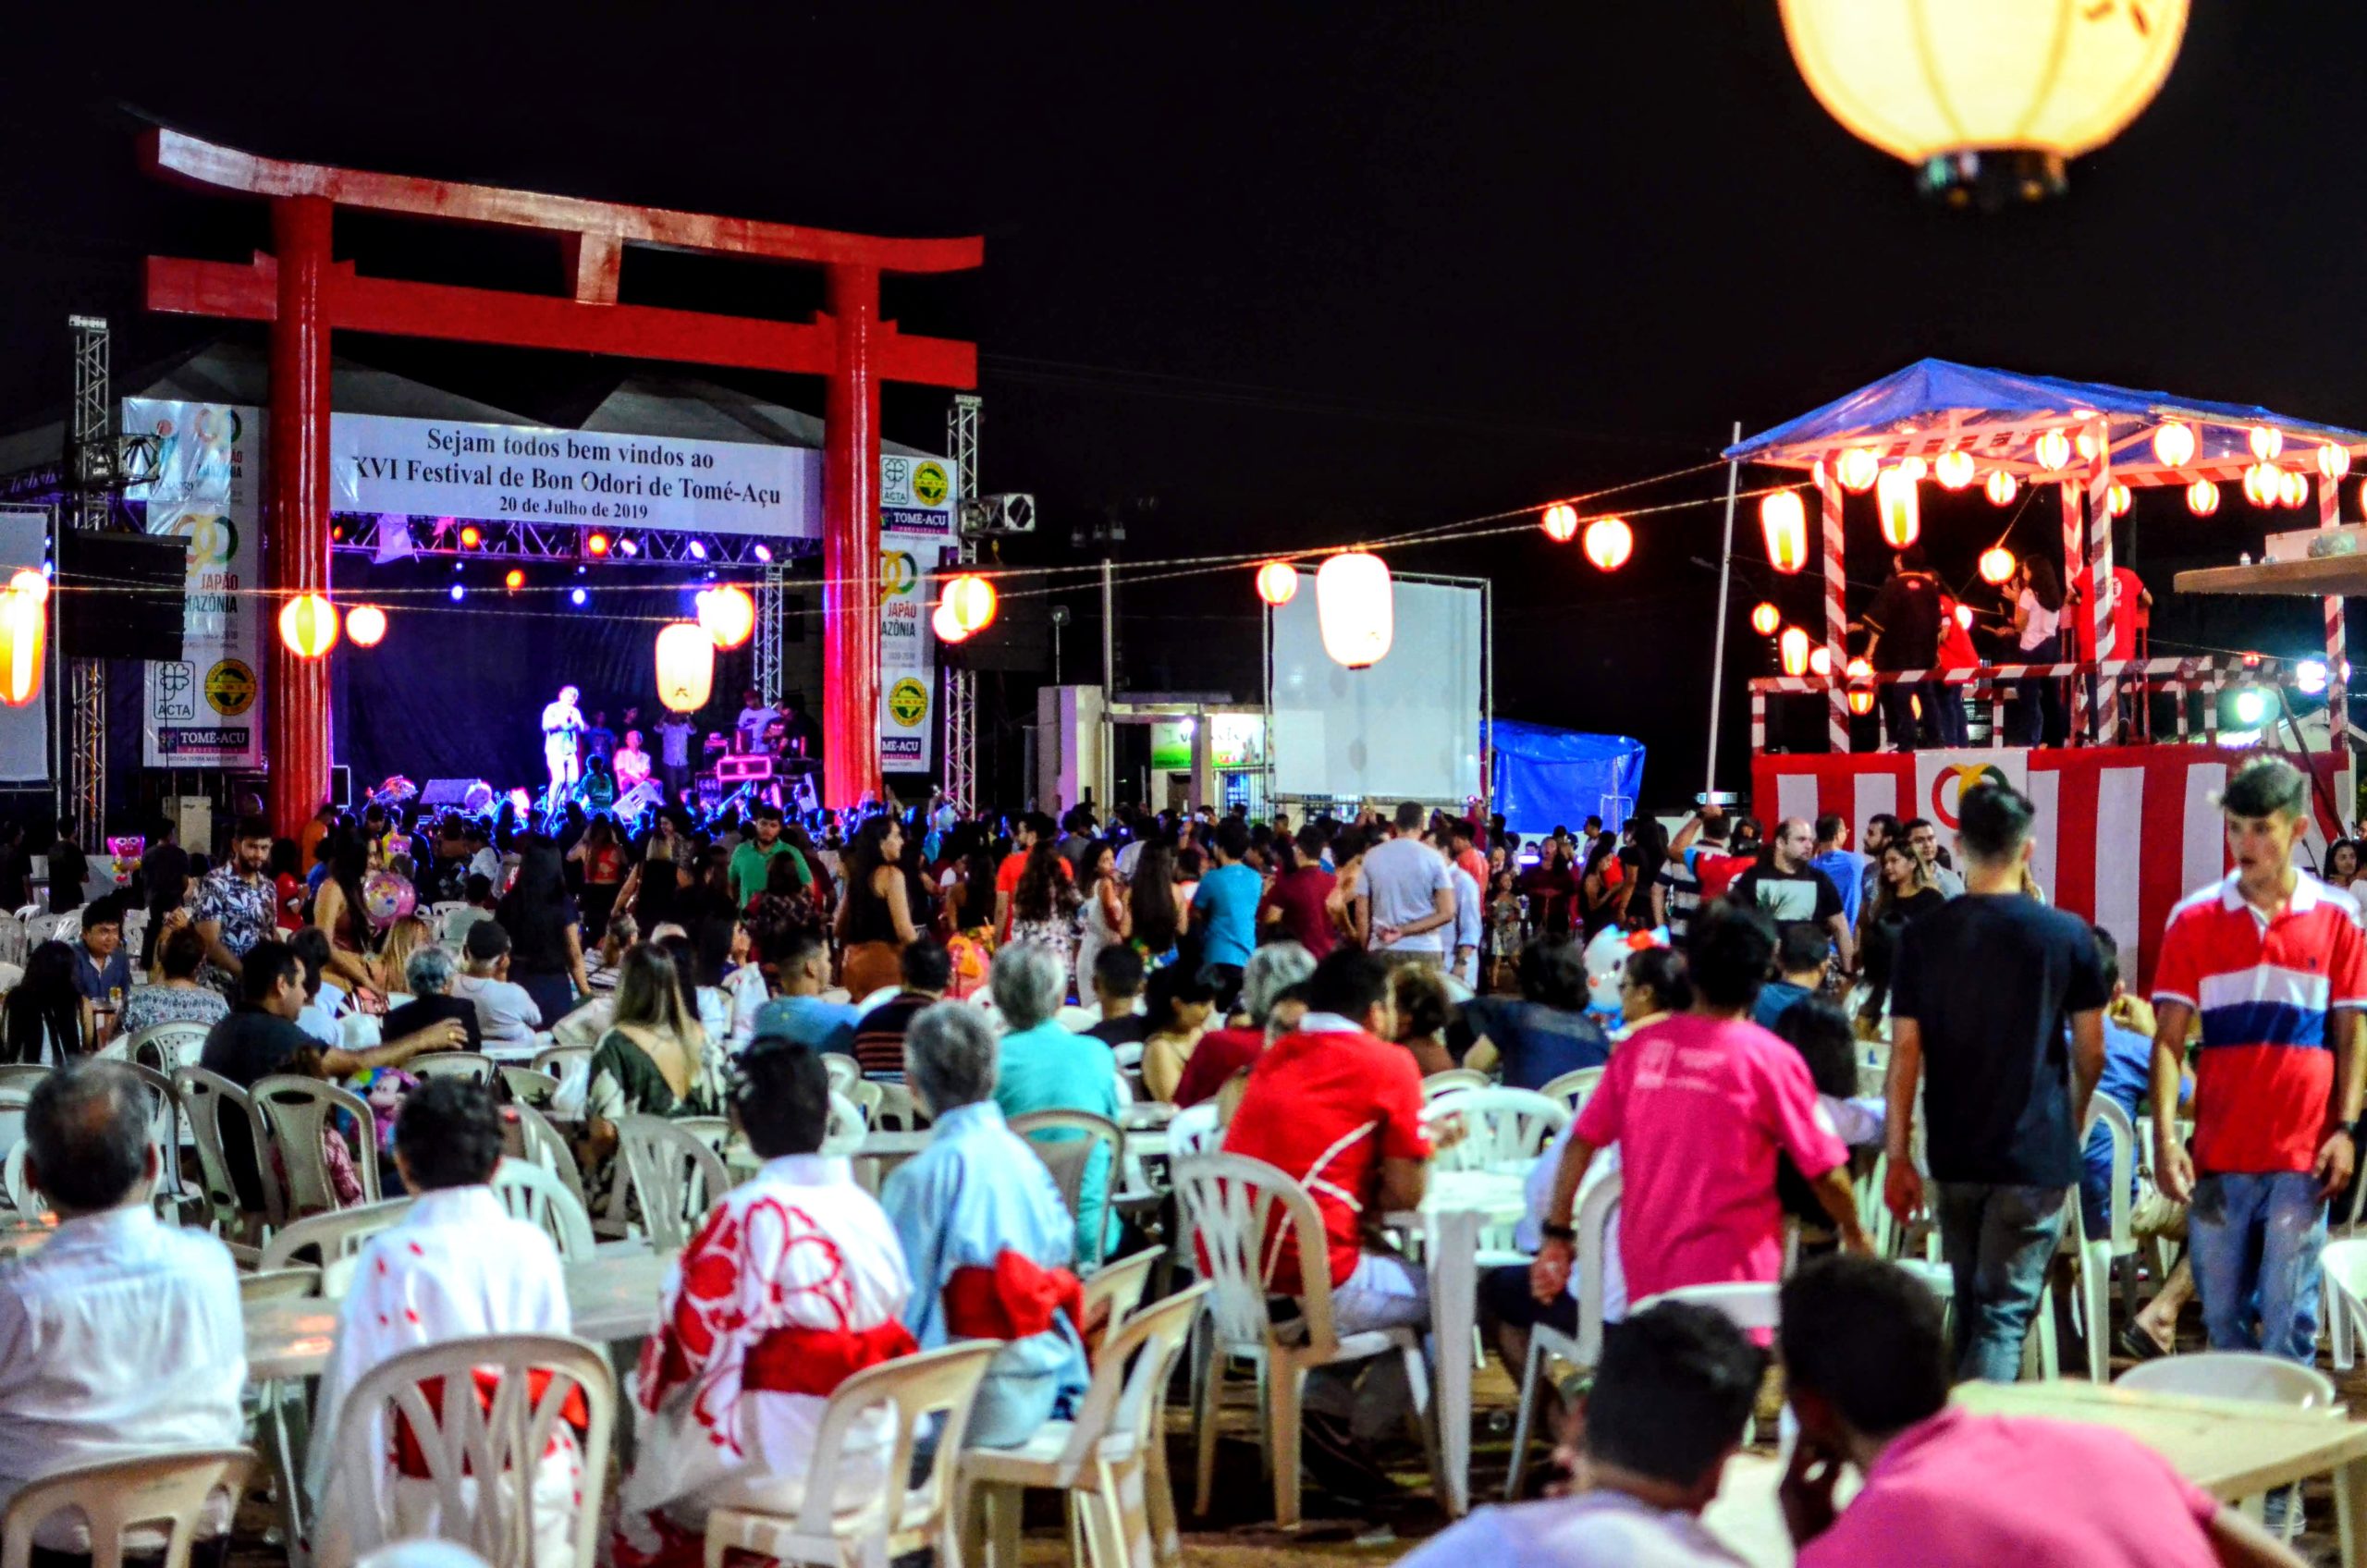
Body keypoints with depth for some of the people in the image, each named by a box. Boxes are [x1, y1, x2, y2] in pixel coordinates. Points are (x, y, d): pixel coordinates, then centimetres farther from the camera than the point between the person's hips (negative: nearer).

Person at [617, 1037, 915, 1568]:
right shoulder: (867, 1209, 0)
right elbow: (895, 1316, 7)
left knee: (645, 1501, 22)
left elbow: (694, 1335, -10)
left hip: (778, 1466, -6)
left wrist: (654, 1395, 10)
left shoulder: (747, 1215, -17)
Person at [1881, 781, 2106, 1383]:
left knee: (1970, 1307, 19)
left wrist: (1898, 1156, 2)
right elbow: (2090, 1050, 1)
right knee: (2004, 1313, -2)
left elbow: (1905, 1051, -4)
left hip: (1953, 1152, 3)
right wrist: (2074, 1115, 21)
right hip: (2035, 1152, -3)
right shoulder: (2067, 934, -6)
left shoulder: (1923, 936, -3)